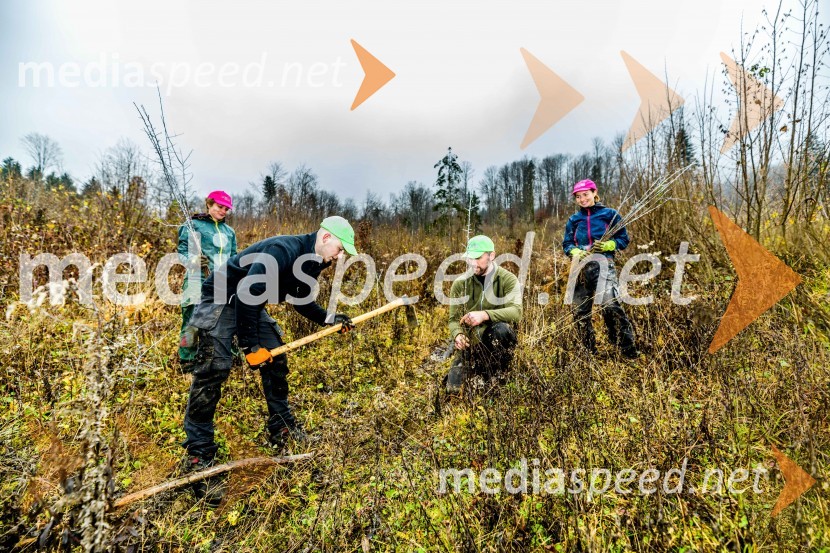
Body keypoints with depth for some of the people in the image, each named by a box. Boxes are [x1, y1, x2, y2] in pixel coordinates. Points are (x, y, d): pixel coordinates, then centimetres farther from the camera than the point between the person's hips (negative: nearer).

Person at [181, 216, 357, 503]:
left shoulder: (311, 261, 0)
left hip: (252, 306, 10)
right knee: (213, 370, -14)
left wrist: (329, 319, -1)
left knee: (276, 360, 7)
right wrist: (250, 344, -29)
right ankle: (198, 455, -5)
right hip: (223, 299, -9)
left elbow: (302, 301, 14)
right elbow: (247, 292, -34)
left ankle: (281, 429, 21)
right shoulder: (284, 250, -30)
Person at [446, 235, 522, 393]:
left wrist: (485, 315, -39)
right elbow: (453, 319, 1)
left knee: (501, 328, -36)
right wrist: (458, 335, -22)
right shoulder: (460, 283, -1)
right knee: (453, 389, -8)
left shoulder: (507, 279, -8)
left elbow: (516, 311, -24)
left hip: (497, 340, -2)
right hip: (470, 343, 3)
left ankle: (498, 374, -11)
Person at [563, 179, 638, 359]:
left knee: (610, 305, -20)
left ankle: (630, 352, -13)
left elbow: (623, 239, 5)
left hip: (603, 264, -4)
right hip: (580, 267, 4)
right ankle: (589, 352, 18)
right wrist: (575, 252, -8)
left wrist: (607, 245, -14)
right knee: (580, 311, 4)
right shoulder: (573, 220, 15)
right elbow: (566, 244, 14)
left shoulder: (610, 214, 5)